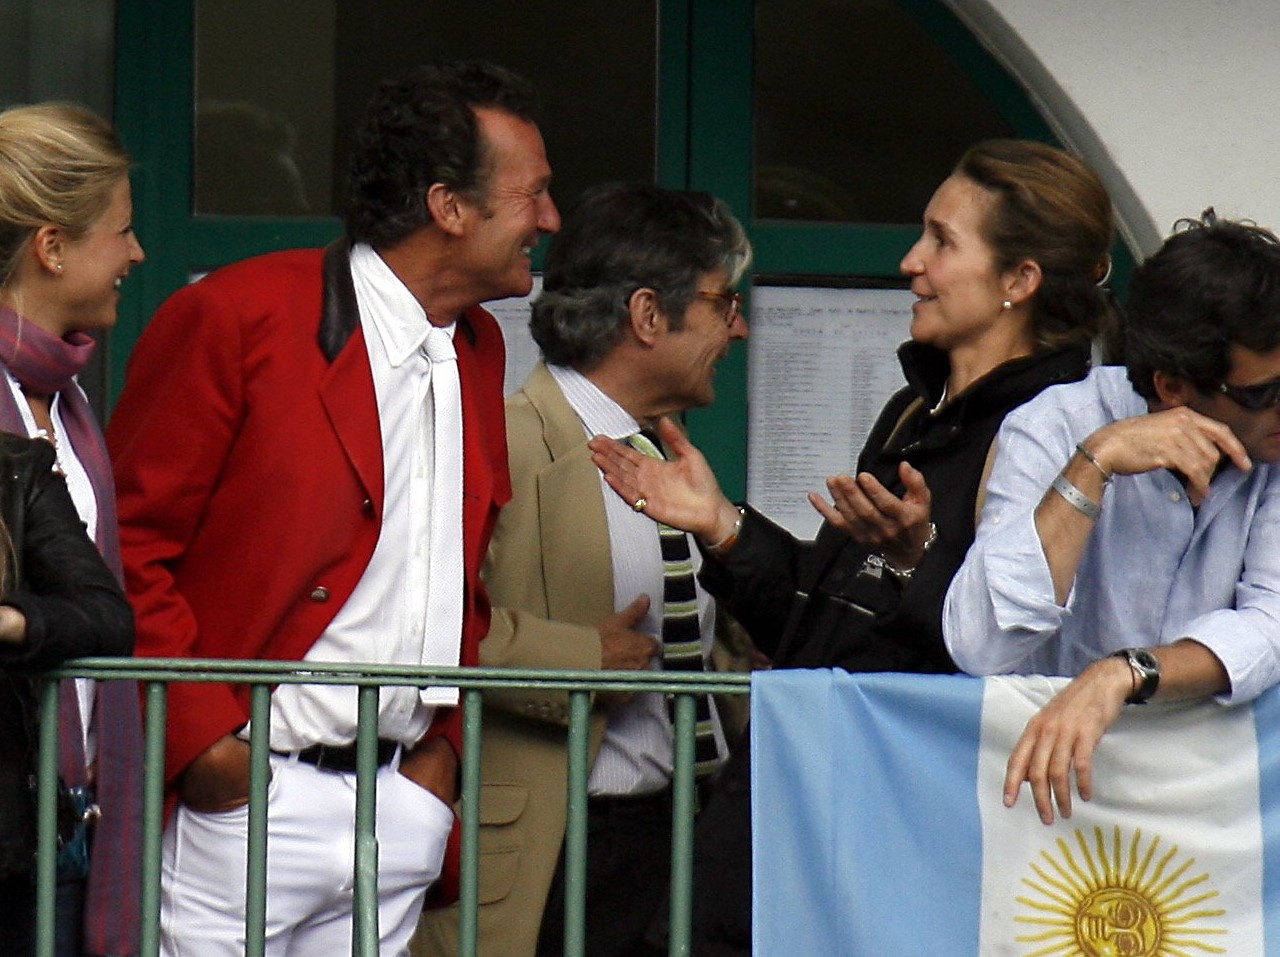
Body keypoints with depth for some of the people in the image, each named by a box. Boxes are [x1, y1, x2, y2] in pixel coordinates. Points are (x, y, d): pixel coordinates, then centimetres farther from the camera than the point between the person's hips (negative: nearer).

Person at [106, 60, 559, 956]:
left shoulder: (479, 347, 16)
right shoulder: (235, 318, -7)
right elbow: (126, 549, -7)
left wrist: (449, 740, 11)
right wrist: (201, 738, -13)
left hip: (404, 807, 6)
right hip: (249, 800, -6)